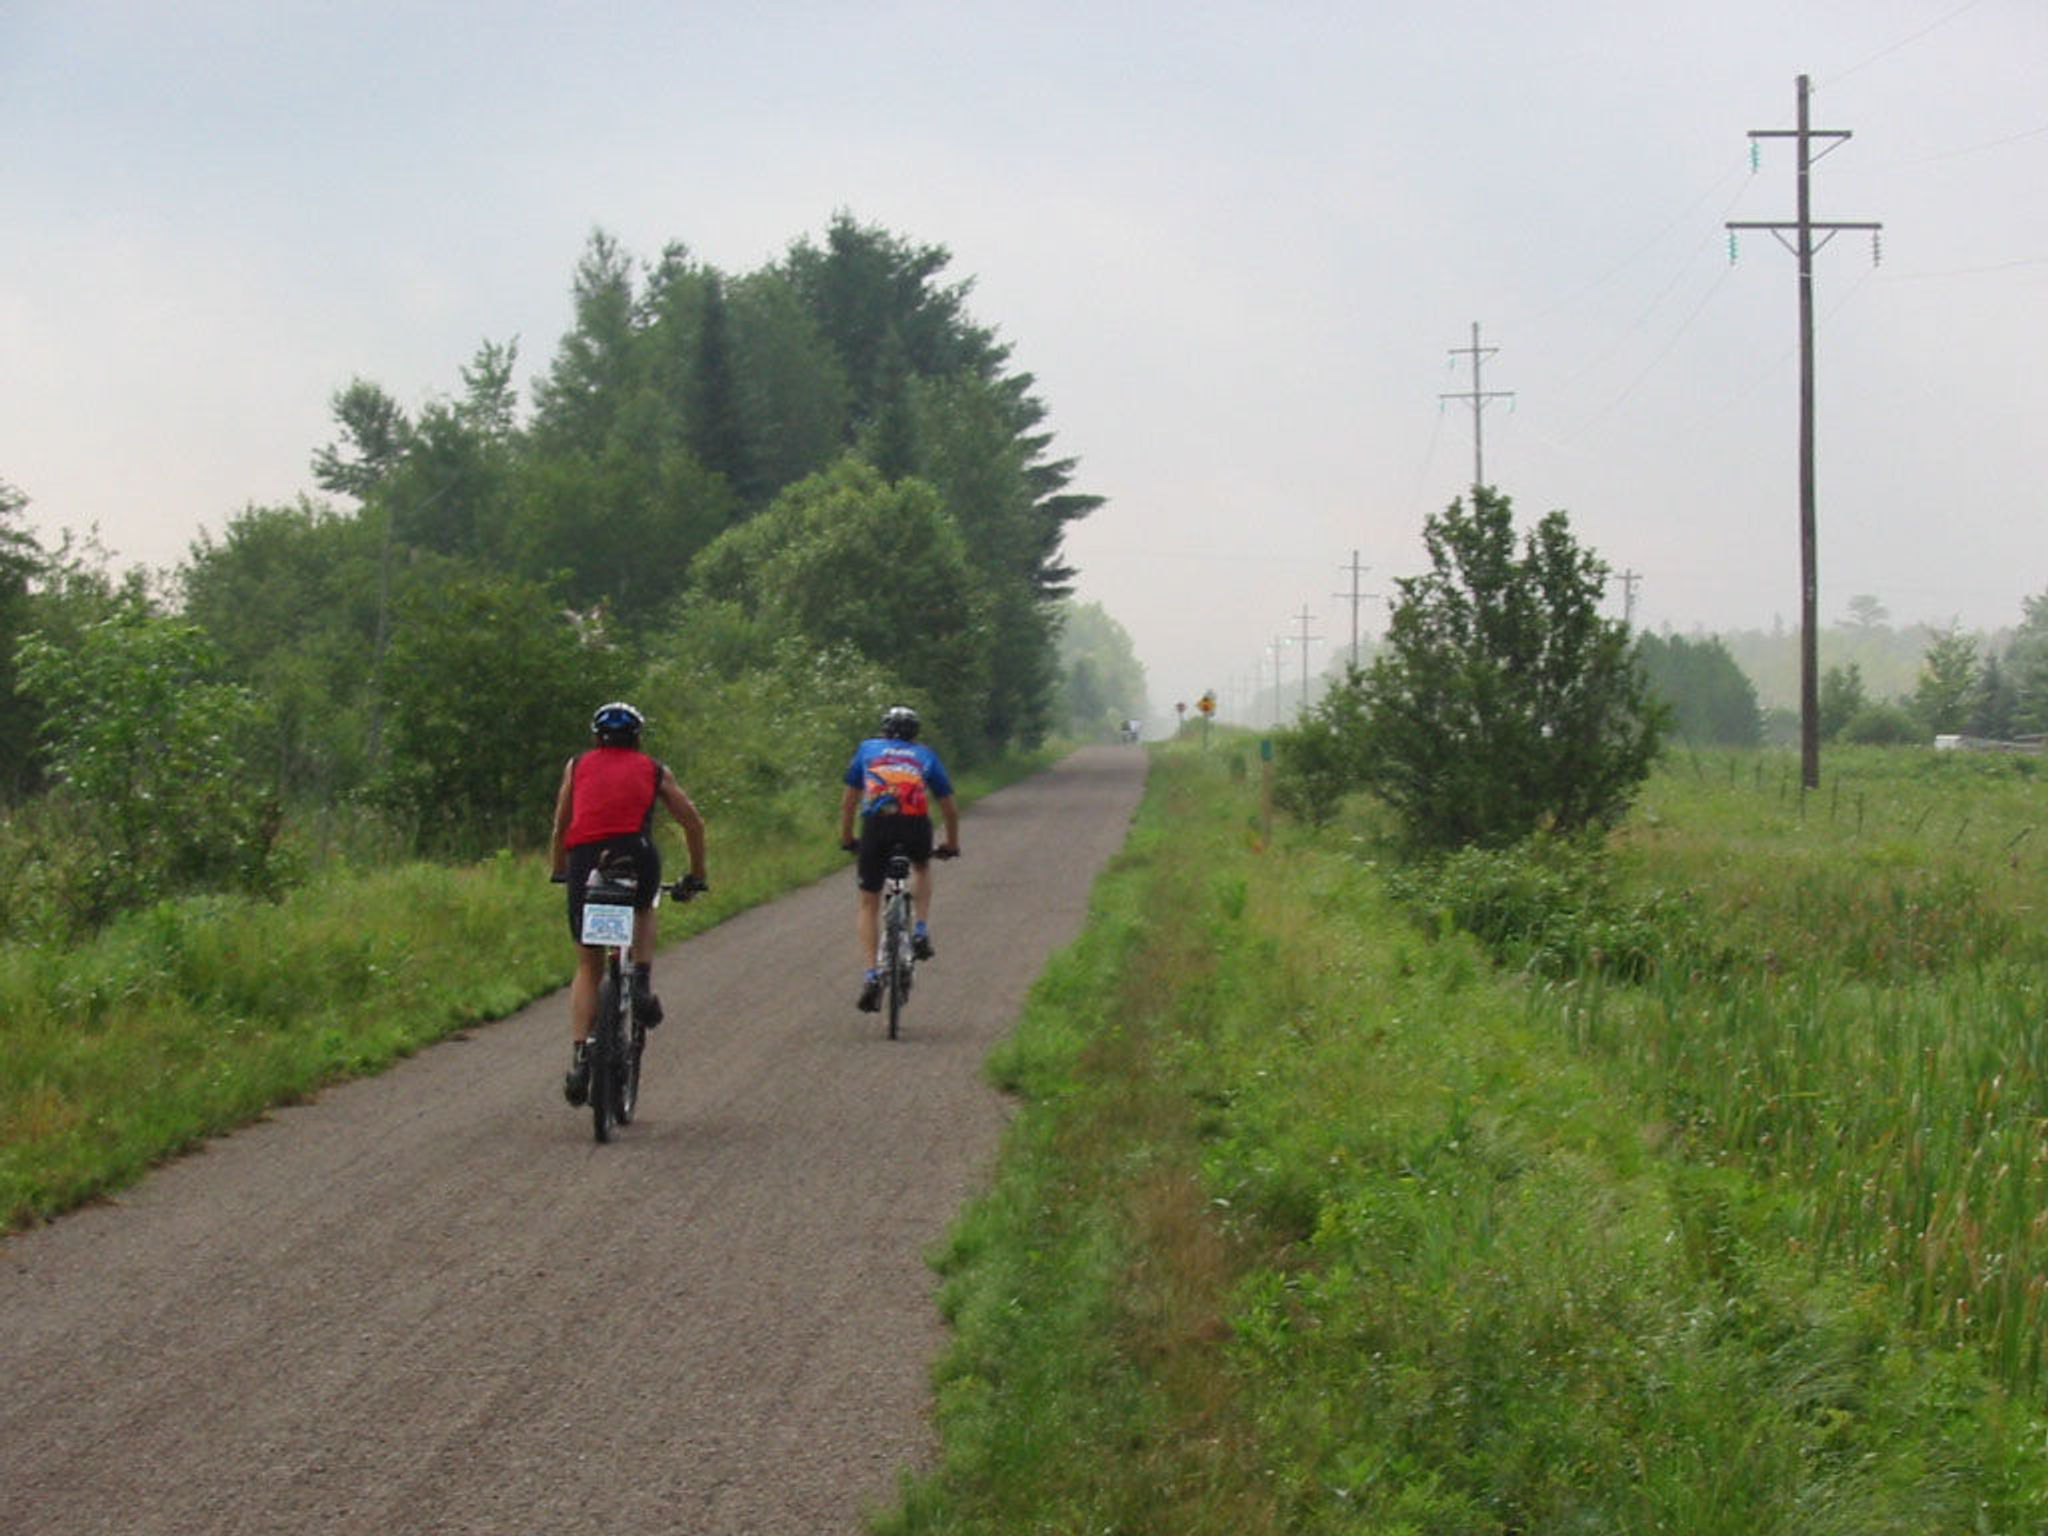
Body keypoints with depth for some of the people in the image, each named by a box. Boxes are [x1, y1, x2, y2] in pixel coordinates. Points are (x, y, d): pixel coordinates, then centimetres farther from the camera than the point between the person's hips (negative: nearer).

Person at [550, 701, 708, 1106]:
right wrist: (697, 875, 33)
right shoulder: (654, 770, 24)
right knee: (643, 910, 36)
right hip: (637, 855, -1)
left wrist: (559, 870, 43)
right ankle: (642, 983, 11)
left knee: (588, 969, 11)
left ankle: (579, 1057, -5)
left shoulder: (578, 766, 26)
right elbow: (693, 822, 22)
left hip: (585, 859, 1)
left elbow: (560, 827, 30)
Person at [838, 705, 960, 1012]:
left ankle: (870, 975, -2)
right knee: (921, 868, 36)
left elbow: (848, 802, 27)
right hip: (916, 825, 1)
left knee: (869, 904, 11)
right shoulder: (926, 756, 26)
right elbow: (949, 807, 28)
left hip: (877, 824, -1)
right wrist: (951, 844, 42)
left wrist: (846, 838, 38)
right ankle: (921, 932, 18)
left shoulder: (868, 749, 26)